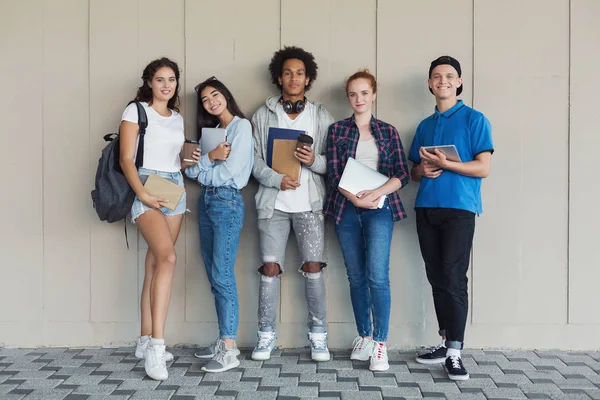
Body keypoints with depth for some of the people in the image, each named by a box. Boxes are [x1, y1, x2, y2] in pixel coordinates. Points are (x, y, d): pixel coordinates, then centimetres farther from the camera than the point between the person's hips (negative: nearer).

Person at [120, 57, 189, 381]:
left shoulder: (178, 118, 18)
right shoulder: (135, 111, -1)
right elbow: (126, 159, -8)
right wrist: (142, 194, -19)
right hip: (146, 188, -6)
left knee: (155, 263, 7)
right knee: (167, 257, -24)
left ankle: (146, 341, 14)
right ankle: (157, 345, -25)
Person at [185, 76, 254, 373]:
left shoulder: (241, 126, -5)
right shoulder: (212, 130, 18)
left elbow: (229, 170, -15)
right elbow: (191, 170, 10)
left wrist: (201, 171, 2)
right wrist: (209, 157, -10)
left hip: (227, 201, -8)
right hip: (206, 201, 8)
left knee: (222, 275, -12)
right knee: (213, 275, 8)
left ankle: (229, 350, -10)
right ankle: (223, 342, 14)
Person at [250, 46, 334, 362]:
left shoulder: (322, 116, 10)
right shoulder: (262, 115, 9)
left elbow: (334, 161, 7)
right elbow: (253, 158, 2)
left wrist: (315, 161, -14)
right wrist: (277, 179, -13)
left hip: (309, 203, 0)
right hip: (273, 202, 0)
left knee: (313, 267, -2)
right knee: (270, 267, -2)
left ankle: (318, 335, 9)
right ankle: (266, 335, 9)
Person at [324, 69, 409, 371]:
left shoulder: (388, 131, 10)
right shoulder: (337, 130, 9)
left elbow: (402, 175, 3)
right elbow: (333, 174, 1)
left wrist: (377, 193, -14)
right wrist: (356, 198, -14)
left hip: (379, 208, -1)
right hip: (346, 208, 1)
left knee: (377, 276, -11)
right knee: (356, 276, 6)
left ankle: (380, 344, -5)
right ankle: (364, 337, 18)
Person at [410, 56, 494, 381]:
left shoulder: (474, 119, 2)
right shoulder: (424, 126, 19)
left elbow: (483, 168, -5)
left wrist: (444, 163, -16)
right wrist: (423, 170, -1)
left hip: (459, 208, -5)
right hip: (426, 207, 5)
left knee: (454, 278, -10)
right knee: (437, 277, 7)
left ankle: (455, 352, -8)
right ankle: (446, 342, 15)